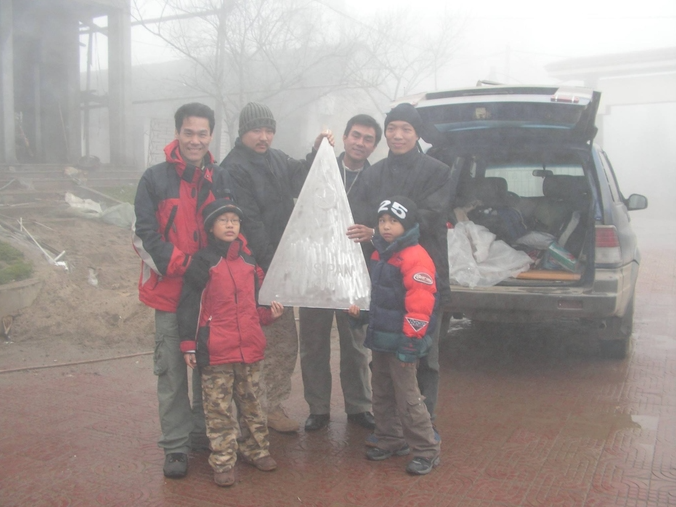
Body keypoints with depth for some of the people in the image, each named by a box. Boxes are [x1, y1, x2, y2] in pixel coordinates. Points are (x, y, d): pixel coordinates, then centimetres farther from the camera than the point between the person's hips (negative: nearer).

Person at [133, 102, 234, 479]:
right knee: (172, 370, 3)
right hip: (171, 291, -3)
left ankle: (204, 434, 29)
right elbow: (146, 235, -6)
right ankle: (176, 447, 15)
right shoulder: (155, 179, -2)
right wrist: (182, 265, -17)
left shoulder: (221, 179, 9)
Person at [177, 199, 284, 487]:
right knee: (219, 410, 4)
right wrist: (188, 345, -8)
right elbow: (189, 305, -6)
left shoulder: (249, 261, 11)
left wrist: (269, 314, 2)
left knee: (252, 404, 16)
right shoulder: (203, 262, -5)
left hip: (250, 348, 5)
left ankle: (256, 450, 31)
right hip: (215, 353, -4)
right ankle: (223, 462, 15)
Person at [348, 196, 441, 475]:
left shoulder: (415, 258, -18)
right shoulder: (379, 254, 12)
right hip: (379, 339, 9)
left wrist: (411, 338, -23)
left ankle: (426, 451, 9)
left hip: (401, 343, -9)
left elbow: (420, 303, -23)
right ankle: (391, 441, 33)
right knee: (382, 395, 18)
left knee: (408, 398, -4)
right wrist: (359, 307, 11)